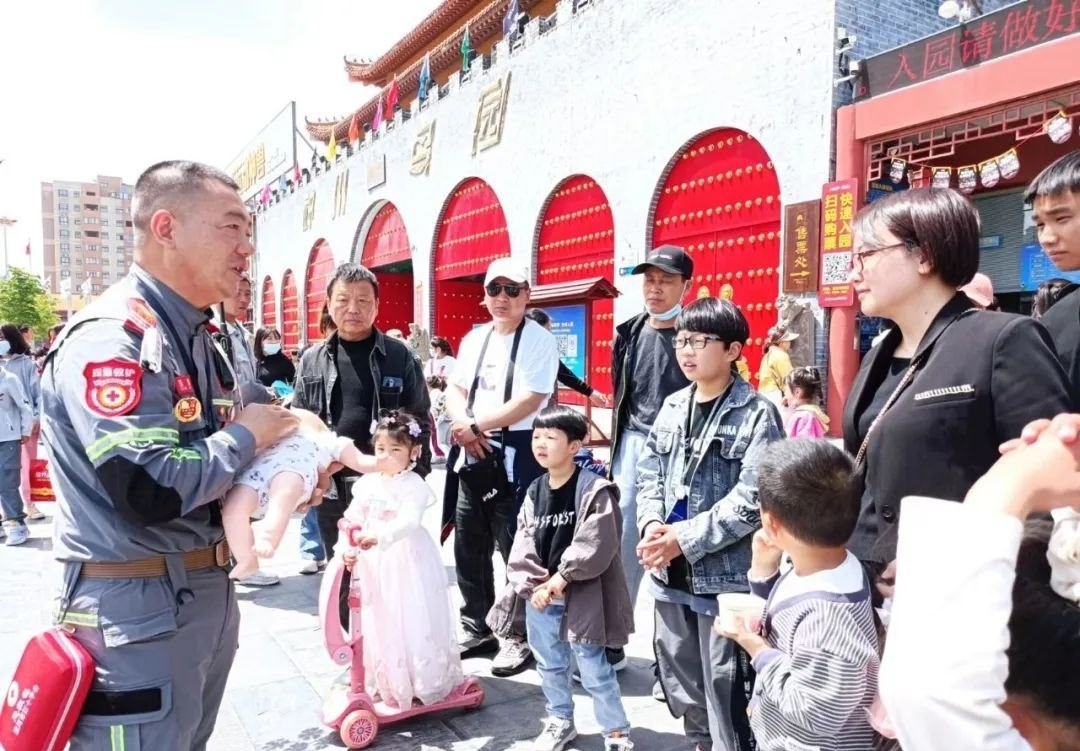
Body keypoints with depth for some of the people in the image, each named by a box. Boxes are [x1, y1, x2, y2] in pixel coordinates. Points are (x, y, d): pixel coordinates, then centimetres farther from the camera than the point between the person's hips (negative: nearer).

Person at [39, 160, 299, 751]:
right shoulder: (111, 338, -21)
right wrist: (247, 436, -15)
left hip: (208, 591, 10)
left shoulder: (197, 339, 10)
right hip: (138, 608, -9)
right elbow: (154, 490, -31)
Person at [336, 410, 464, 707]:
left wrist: (379, 535, -41)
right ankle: (382, 683, 30)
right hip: (373, 564, 6)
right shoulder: (366, 483, 5)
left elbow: (409, 521, -27)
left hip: (406, 563, -6)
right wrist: (346, 547, -13)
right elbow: (352, 518, 3)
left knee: (410, 624, 1)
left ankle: (423, 682, 17)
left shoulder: (413, 485, -13)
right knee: (377, 625, 15)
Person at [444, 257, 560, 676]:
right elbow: (454, 389, 12)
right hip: (472, 455, 7)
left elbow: (530, 401, -17)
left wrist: (476, 426, -15)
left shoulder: (539, 340, -7)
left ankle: (520, 637, 15)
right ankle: (476, 629, 31)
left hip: (517, 458, -7)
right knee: (468, 548, 14)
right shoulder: (474, 339, 13)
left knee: (516, 552, 0)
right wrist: (463, 428, -9)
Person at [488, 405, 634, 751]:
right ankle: (560, 721, 40)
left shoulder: (594, 489, -14)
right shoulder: (534, 492, 3)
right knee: (549, 665, 20)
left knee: (593, 668, 2)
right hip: (539, 597, 6)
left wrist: (560, 579, -17)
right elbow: (523, 545, 2)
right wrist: (532, 585, -10)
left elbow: (595, 545, -20)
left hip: (581, 596, -6)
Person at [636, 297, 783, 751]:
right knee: (680, 683, 22)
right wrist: (651, 524, -8)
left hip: (726, 576, -7)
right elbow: (649, 475, 10)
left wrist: (685, 538, -19)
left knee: (726, 693, 4)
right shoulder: (672, 407, 9)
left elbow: (751, 499, -18)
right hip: (670, 574, 7)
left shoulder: (757, 414, -11)